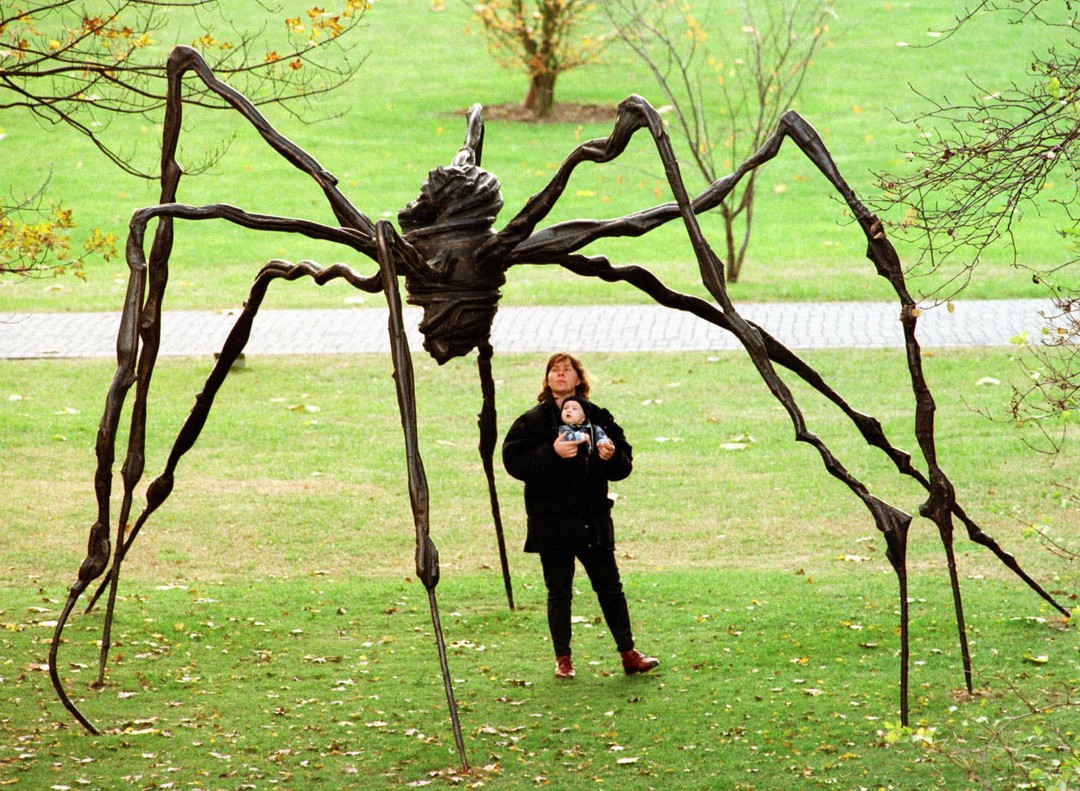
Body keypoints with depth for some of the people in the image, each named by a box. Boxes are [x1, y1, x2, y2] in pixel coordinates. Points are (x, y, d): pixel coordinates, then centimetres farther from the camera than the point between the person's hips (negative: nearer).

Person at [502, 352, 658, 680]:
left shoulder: (597, 418, 8)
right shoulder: (533, 421, 0)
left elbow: (624, 465, 12)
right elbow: (514, 461, -12)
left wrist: (612, 456, -11)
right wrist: (552, 453, -23)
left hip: (594, 519, 2)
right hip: (552, 521, -2)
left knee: (610, 588, 5)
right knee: (559, 593, 4)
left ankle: (628, 653, 10)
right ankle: (563, 659, 12)